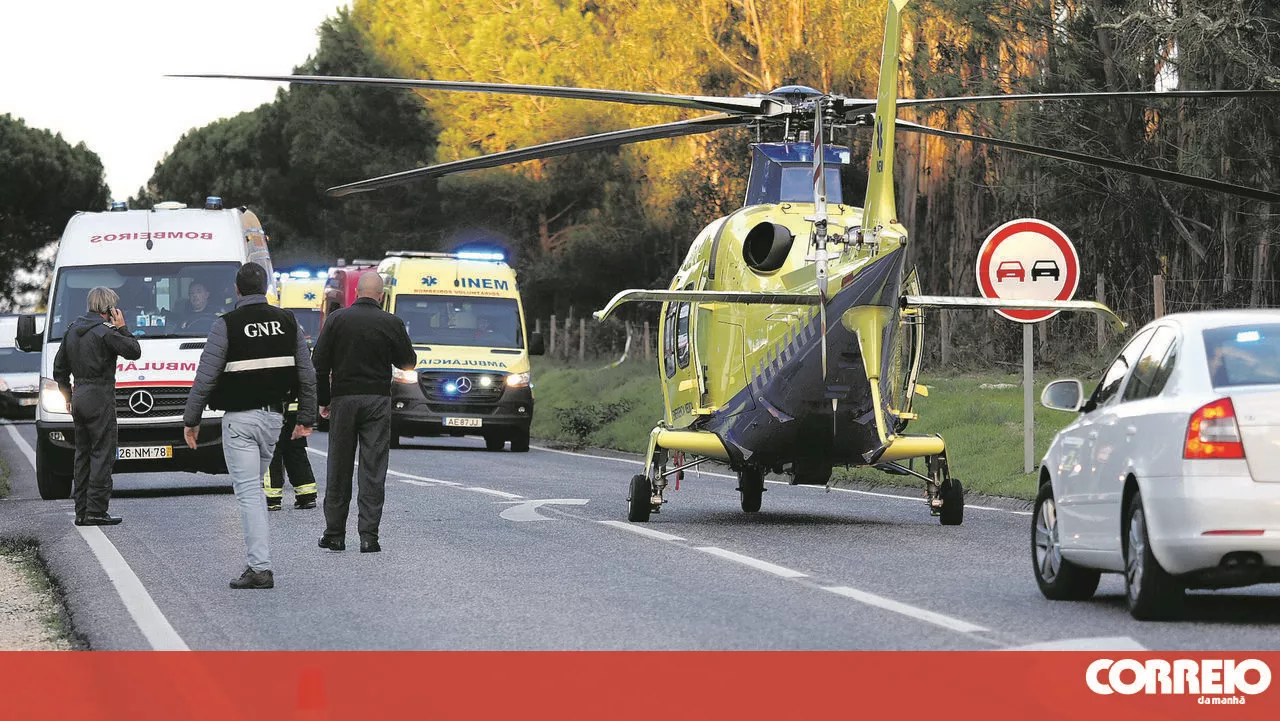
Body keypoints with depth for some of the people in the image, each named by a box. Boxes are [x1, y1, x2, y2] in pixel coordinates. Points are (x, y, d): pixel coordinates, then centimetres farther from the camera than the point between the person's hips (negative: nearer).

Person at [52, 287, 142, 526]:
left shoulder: (72, 329, 12)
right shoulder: (105, 331, -13)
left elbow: (59, 368, 18)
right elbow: (134, 352, -8)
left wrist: (68, 396, 24)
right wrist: (122, 328, 0)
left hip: (79, 397, 8)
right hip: (100, 398, -8)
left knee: (83, 454, 13)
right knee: (102, 454, -5)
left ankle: (82, 511, 14)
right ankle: (96, 510, -9)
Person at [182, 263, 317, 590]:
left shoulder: (227, 325, -10)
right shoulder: (287, 322, 5)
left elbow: (205, 377, -9)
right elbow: (307, 375, 8)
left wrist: (191, 420, 1)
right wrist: (306, 418, 17)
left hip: (239, 419, -5)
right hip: (273, 416, 5)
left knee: (248, 491, -6)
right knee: (254, 487, 19)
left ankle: (260, 567, -13)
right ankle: (257, 560, 20)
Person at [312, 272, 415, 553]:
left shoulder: (337, 319, -1)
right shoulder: (391, 324, -3)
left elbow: (320, 363, -1)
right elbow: (408, 363, 6)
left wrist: (323, 400, 8)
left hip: (343, 398, 1)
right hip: (377, 401, -1)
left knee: (339, 469, 8)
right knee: (373, 469, 0)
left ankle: (334, 533, 11)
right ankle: (368, 535, -6)